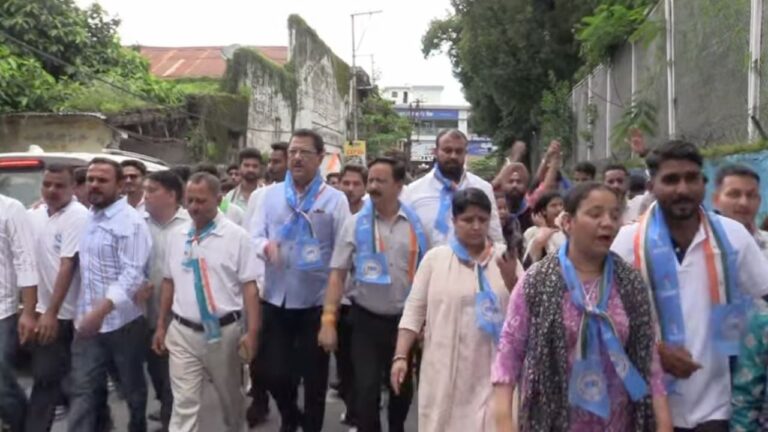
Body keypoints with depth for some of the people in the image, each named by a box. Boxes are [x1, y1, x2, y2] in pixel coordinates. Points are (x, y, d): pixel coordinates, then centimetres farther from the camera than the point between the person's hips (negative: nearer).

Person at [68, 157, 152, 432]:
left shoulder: (130, 222, -14)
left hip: (123, 322, -6)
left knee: (132, 386, 13)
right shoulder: (87, 218, 9)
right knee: (83, 391, 4)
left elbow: (132, 275, -22)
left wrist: (101, 310, -30)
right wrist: (87, 313, 10)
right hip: (87, 321, 6)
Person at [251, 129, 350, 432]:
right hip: (275, 298, 3)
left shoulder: (335, 199, -3)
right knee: (273, 371, 9)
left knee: (314, 375, 11)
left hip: (316, 301, -2)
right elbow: (255, 236, 6)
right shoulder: (271, 194, 7)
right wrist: (265, 246, -18)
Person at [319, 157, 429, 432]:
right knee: (366, 389, -1)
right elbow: (337, 275, -4)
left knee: (403, 386, 18)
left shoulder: (416, 225, -2)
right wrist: (328, 320, -11)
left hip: (405, 320, 2)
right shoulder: (355, 224, -4)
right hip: (366, 320, -1)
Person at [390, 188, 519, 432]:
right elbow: (414, 312, 3)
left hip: (491, 370, 1)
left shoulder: (505, 259, 5)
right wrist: (400, 356, -5)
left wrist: (511, 277, -12)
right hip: (445, 369, 0)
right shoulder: (435, 258, 3)